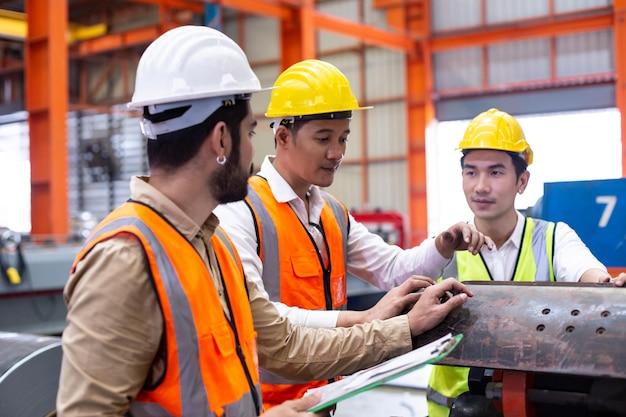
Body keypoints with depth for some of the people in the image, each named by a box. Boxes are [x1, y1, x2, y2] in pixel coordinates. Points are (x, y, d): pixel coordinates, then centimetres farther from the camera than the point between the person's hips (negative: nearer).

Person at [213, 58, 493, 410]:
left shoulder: (335, 213, 9)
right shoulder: (240, 210, -18)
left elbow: (392, 269, 12)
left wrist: (444, 246, -7)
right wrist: (361, 320, -31)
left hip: (324, 393, 7)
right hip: (264, 400, -7)